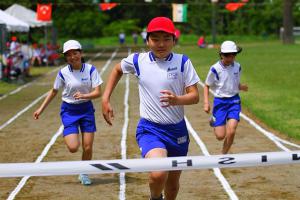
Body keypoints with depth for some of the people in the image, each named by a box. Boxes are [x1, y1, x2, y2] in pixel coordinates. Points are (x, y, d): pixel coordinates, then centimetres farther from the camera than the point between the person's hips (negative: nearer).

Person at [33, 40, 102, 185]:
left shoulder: (90, 70, -10)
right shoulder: (63, 73, -9)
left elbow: (98, 92, -12)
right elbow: (54, 91, 7)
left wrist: (83, 95, -31)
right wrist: (41, 109, 6)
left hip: (86, 109, 1)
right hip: (69, 110, -1)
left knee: (88, 147, -1)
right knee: (73, 147, -14)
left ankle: (83, 174, 25)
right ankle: (66, 135, 23)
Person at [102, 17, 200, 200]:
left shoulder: (183, 62, -4)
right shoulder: (137, 61, -2)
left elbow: (195, 96, -7)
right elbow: (117, 70, 19)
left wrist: (176, 100, -28)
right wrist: (106, 99, 13)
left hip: (177, 130, 2)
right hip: (150, 129, -2)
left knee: (173, 184, 14)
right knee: (158, 174, -27)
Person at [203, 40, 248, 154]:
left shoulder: (237, 67, 1)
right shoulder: (215, 69, -11)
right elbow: (207, 86, -1)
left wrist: (242, 87, -6)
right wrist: (206, 102, -11)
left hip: (234, 101, 2)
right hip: (220, 102, -2)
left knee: (231, 131, -15)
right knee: (220, 136, -4)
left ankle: (224, 155, 9)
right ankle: (213, 121, 32)